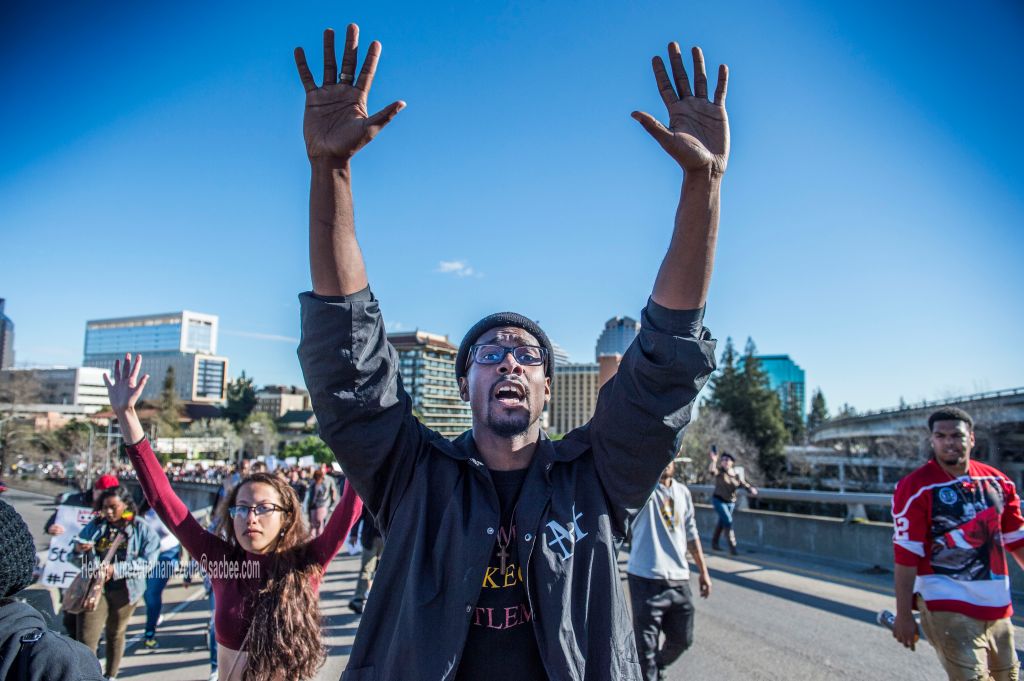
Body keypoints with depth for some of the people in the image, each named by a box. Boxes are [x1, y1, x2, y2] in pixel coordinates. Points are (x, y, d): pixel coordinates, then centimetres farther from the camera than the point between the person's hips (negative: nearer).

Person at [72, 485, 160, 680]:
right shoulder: (95, 525, 3)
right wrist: (78, 550, -12)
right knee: (85, 638, -8)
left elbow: (147, 562, -13)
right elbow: (77, 558, 12)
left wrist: (116, 569, -23)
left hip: (124, 589, -1)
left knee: (115, 634, 16)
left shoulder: (142, 529, -5)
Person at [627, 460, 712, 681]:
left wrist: (703, 571, 16)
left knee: (682, 639, 20)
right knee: (647, 645, 0)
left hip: (679, 578, 6)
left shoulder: (683, 492, 9)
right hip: (646, 579, -6)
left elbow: (690, 533, 16)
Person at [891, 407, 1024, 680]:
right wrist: (903, 614, -14)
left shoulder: (997, 482, 5)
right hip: (947, 607, -6)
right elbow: (906, 557, -14)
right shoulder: (916, 489, -13)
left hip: (997, 606, 6)